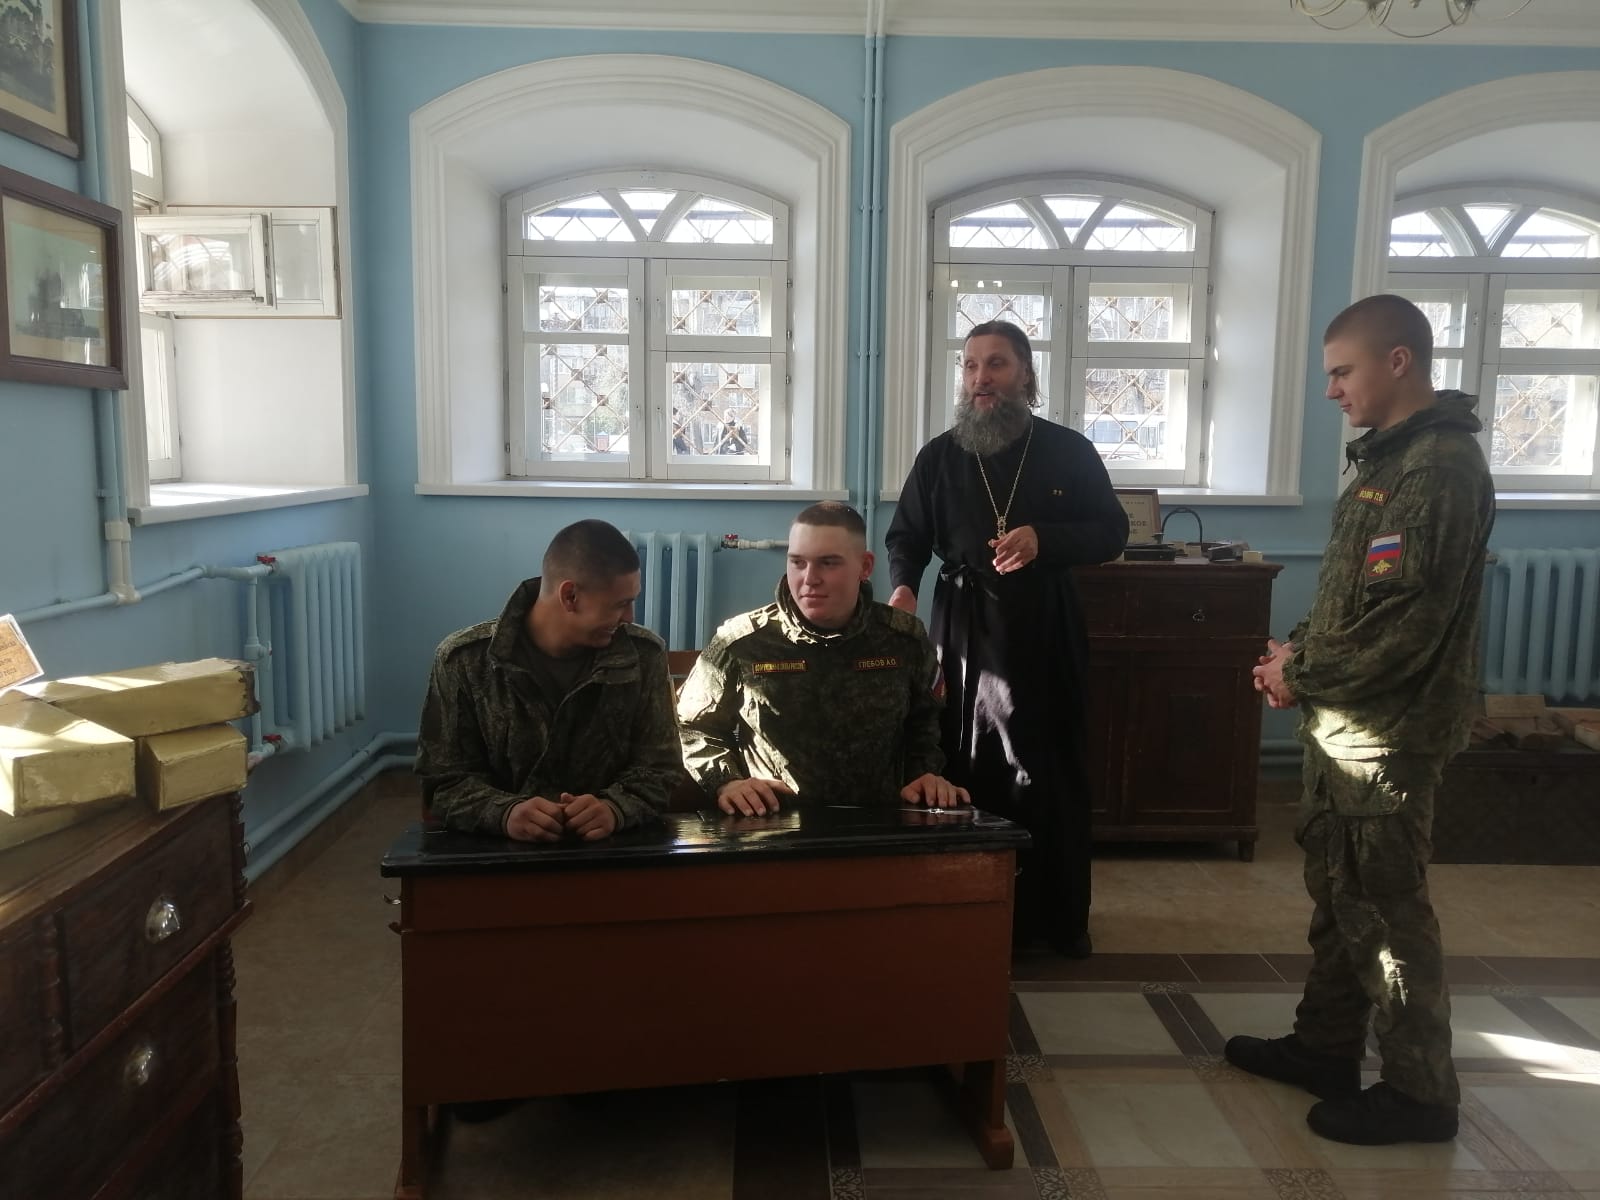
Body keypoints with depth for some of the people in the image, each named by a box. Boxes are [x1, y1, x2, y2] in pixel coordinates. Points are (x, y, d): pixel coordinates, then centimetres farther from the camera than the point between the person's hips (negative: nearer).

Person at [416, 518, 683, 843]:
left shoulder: (644, 656, 0)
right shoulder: (464, 660, -4)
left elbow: (660, 769, 0)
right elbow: (445, 781, -3)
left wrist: (615, 807, -21)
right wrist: (504, 813, -23)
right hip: (500, 849, 1)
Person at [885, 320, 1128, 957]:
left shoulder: (1069, 451, 3)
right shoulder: (939, 455, 6)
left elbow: (1112, 532, 3)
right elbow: (906, 535, 10)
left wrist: (1044, 539, -15)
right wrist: (903, 587, -11)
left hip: (1046, 626, 0)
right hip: (965, 628, 1)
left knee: (1053, 774, 5)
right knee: (966, 771, 3)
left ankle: (1061, 917, 19)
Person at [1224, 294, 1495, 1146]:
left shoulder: (1442, 467, -18)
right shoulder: (1388, 455, 13)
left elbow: (1405, 624, -25)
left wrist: (1300, 673, -13)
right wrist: (1298, 656, 3)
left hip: (1387, 729, -10)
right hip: (1343, 721, 10)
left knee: (1383, 906, 1)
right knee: (1336, 889, 17)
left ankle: (1420, 1091, 17)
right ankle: (1326, 1048, 31)